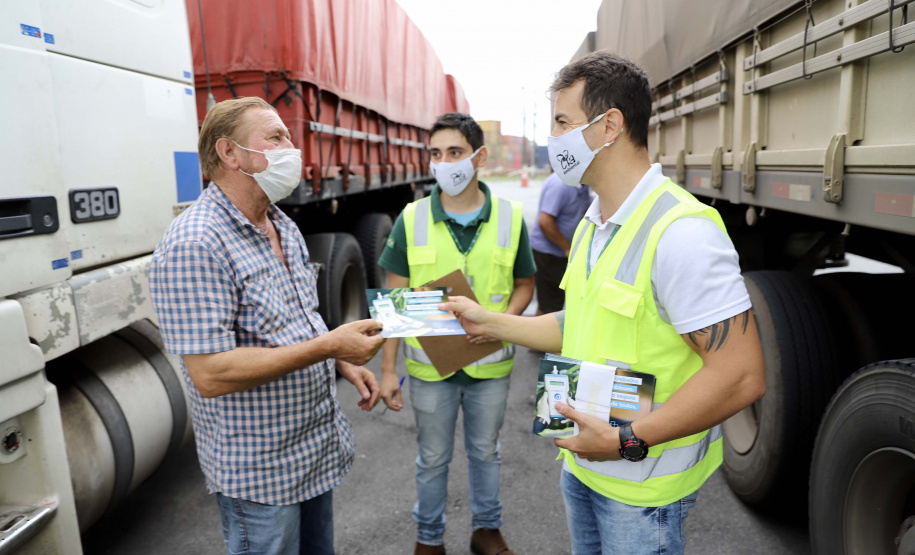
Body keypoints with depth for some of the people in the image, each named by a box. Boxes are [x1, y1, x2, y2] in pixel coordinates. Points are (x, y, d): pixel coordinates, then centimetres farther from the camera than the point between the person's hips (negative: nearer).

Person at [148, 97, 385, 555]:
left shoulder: (283, 227, 7)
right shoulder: (195, 244, -24)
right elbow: (211, 374, -28)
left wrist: (343, 364, 1)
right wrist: (328, 346, -28)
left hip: (317, 446, 9)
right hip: (259, 468, -8)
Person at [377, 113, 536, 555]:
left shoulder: (510, 218, -6)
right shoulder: (411, 220, -7)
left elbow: (525, 285, 4)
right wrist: (388, 369, -6)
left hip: (490, 364, 1)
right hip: (430, 366, 0)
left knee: (485, 452, 20)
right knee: (433, 458, 17)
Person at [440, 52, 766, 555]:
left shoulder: (680, 233, -25)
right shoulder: (592, 225, 6)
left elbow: (742, 376, -26)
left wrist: (627, 440, -25)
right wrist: (489, 322, 9)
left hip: (642, 486, -8)